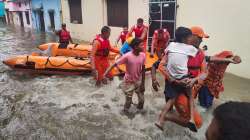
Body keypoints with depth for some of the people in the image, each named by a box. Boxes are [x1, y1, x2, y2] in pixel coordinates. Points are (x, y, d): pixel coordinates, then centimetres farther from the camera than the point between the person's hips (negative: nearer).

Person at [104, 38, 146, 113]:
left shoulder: (143, 55, -11)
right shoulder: (127, 56, -26)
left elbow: (143, 69, -2)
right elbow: (115, 64, -23)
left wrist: (143, 83, 2)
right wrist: (105, 74, -28)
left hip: (138, 81, 4)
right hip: (129, 82, -4)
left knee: (141, 99, 13)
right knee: (128, 100, 10)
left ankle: (140, 107, 44)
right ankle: (126, 110, 40)